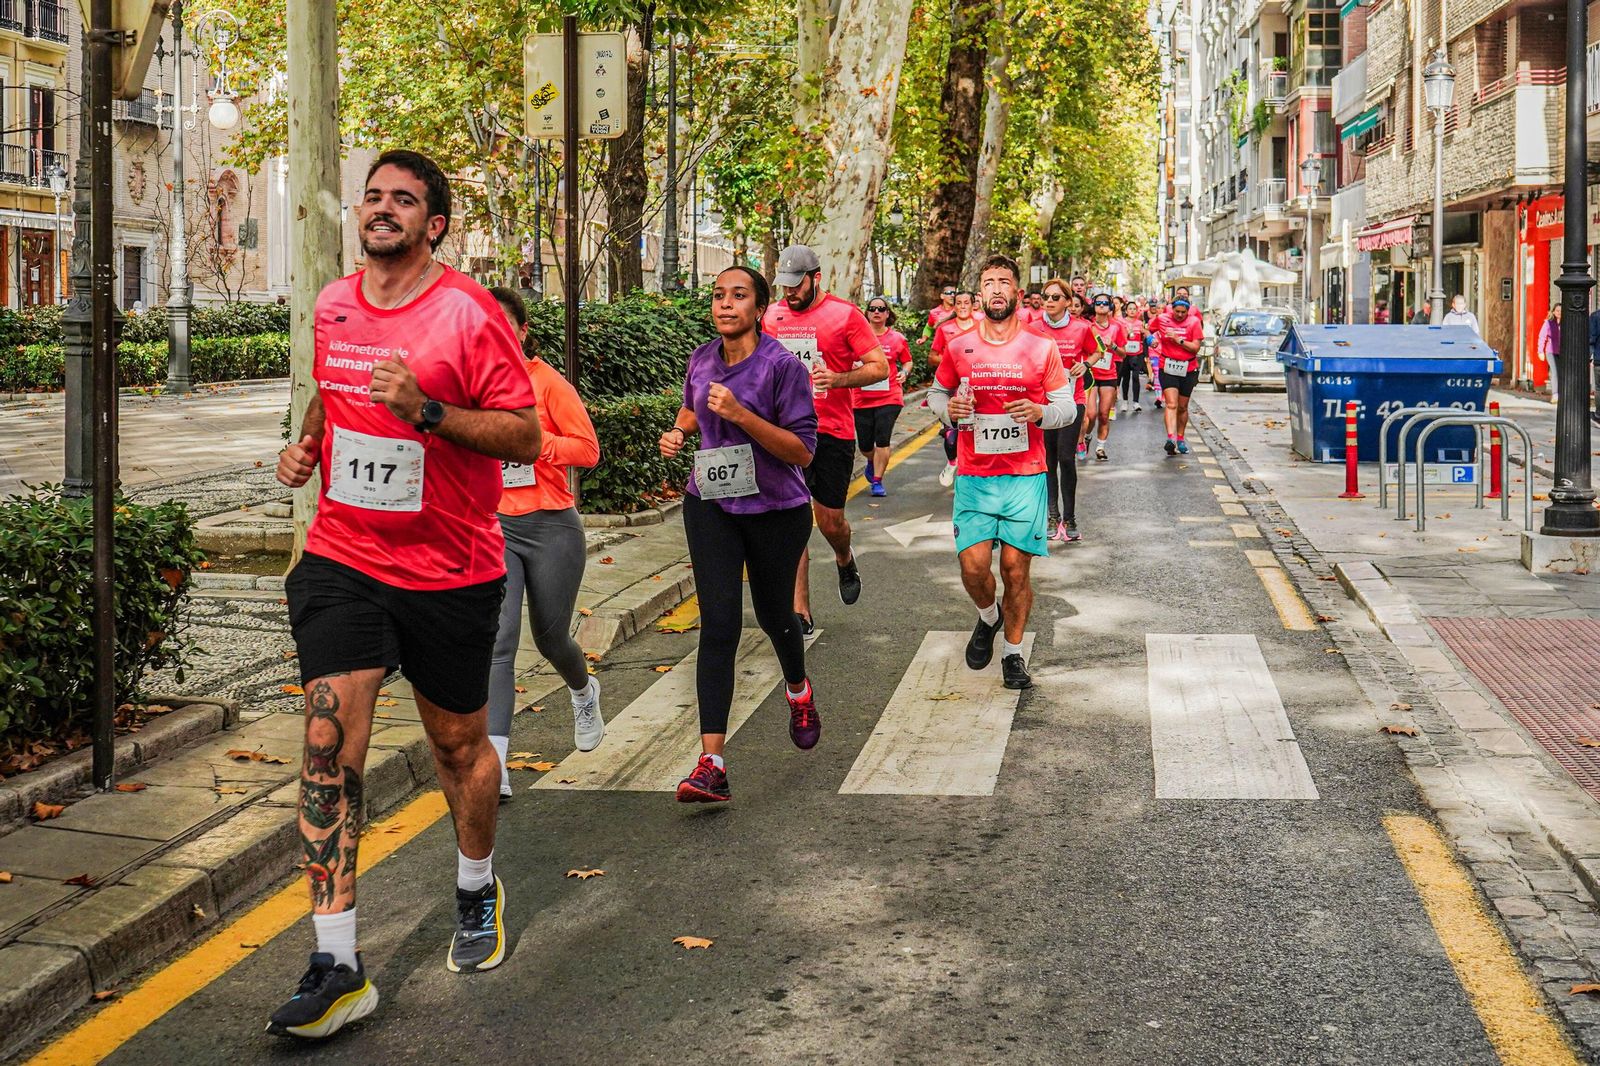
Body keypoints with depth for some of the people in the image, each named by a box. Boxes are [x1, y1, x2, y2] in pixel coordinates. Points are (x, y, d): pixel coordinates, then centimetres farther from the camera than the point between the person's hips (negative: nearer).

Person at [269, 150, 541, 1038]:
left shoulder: (469, 313, -10)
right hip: (342, 558, 3)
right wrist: (306, 444, 7)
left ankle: (476, 891, 41)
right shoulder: (332, 305, 7)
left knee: (459, 743, 13)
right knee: (329, 745, -10)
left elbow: (525, 437, -13)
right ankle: (336, 968, -6)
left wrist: (425, 409, -26)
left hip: (449, 571, -3)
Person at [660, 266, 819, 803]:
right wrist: (678, 431, 3)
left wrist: (741, 415, -28)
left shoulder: (783, 366, -15)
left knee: (773, 613, 17)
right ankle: (711, 764, -16)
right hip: (711, 506, 3)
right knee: (718, 624, -10)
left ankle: (798, 690, 53)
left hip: (776, 511, -3)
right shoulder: (702, 359, 2)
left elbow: (803, 451, -18)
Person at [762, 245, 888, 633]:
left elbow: (879, 367, -6)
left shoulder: (845, 314, -5)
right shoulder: (773, 316, 8)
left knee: (830, 520, 4)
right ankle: (799, 612, 2)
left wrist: (839, 378, -22)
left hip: (833, 431, -3)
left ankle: (845, 561, 41)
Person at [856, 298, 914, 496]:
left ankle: (877, 481, 2)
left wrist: (904, 372, -4)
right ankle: (872, 461, 44)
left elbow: (907, 361, 16)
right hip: (862, 397, 1)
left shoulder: (897, 338, 2)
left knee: (882, 440, -10)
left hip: (889, 397, -1)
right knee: (864, 445, 8)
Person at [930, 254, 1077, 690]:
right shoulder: (959, 347, 2)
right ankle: (988, 616, 27)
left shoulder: (1041, 348, 0)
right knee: (973, 565, -8)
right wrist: (948, 409, -6)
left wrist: (1040, 412, -17)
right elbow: (937, 392, 17)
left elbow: (1068, 407, 4)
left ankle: (1013, 652, 19)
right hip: (974, 476, 1)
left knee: (1016, 568, 1)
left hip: (1025, 477, -1)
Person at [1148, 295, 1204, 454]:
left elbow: (1196, 348, -10)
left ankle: (1180, 439, 25)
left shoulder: (1194, 322, -4)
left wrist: (1178, 340, -20)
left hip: (1188, 369, 1)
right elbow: (1150, 329, 20)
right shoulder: (1162, 319, -1)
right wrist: (1152, 338, 0)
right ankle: (1171, 438, -30)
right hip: (1167, 367, -1)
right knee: (1171, 404, -17)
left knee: (1182, 407, 11)